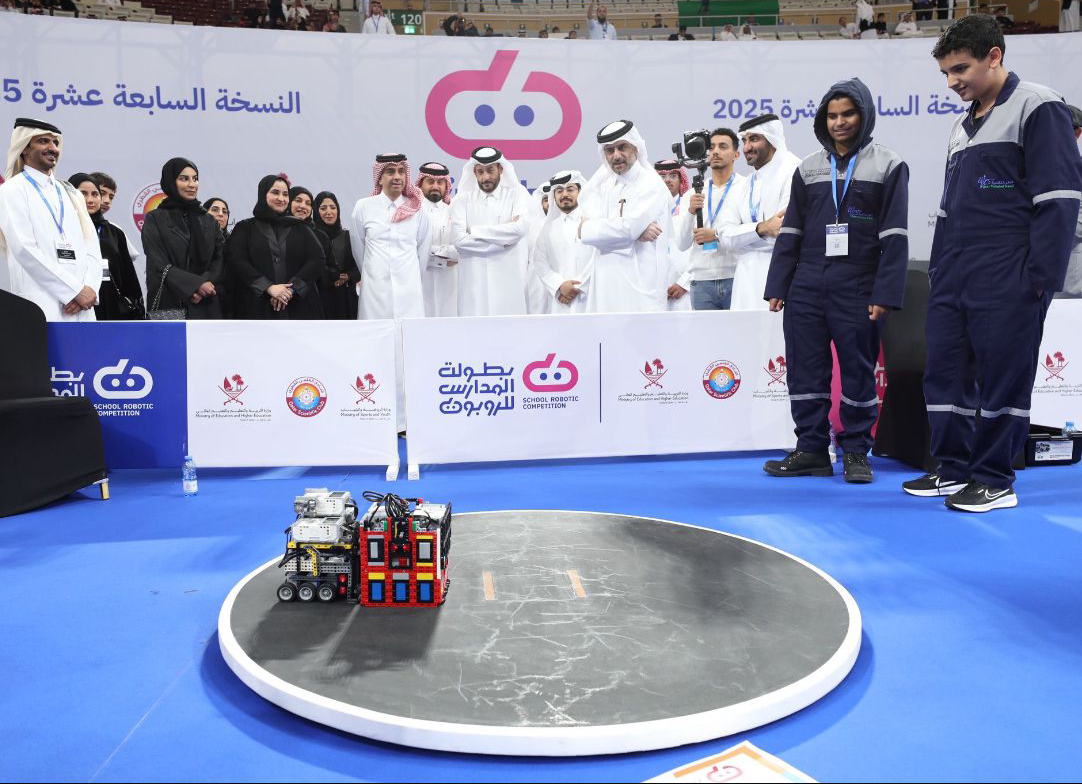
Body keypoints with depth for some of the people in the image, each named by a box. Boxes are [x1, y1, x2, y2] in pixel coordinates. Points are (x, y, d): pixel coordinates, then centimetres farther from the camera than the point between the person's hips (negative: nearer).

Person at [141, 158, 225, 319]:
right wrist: (196, 284, -13)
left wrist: (206, 285, -11)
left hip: (206, 307, 3)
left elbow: (220, 258, 8)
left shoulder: (209, 220, 17)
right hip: (168, 307, -3)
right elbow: (158, 265, -3)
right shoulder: (155, 219, 7)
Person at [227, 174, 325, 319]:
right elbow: (236, 261, -1)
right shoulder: (245, 228, 13)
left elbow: (317, 260, 4)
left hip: (299, 306, 1)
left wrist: (292, 288, -10)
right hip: (259, 308, -1)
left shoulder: (299, 228, 17)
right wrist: (268, 287, -14)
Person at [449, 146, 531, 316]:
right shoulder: (462, 200, 9)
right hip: (474, 282, 1)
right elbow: (458, 239, -6)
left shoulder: (517, 194, 8)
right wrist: (502, 241, -6)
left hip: (509, 280, 0)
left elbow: (521, 227, -10)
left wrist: (476, 232, -4)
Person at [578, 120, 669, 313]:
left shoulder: (652, 185, -4)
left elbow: (627, 229, -16)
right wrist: (635, 231, -12)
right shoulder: (601, 185, 14)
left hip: (641, 287, -5)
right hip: (606, 286, 5)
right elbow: (584, 233, -1)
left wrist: (587, 228, -1)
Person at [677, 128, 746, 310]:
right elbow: (682, 244, 7)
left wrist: (717, 234, -13)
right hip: (701, 282, 3)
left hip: (736, 279, -2)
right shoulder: (694, 194, 13)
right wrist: (691, 211, -7)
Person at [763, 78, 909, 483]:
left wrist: (885, 294, -12)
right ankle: (812, 449, 14)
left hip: (858, 290, -3)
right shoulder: (808, 168, 13)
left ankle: (856, 451, 15)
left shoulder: (888, 165, 2)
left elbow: (894, 235, -4)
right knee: (805, 370, 4)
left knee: (858, 370, 3)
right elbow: (790, 231, 12)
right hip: (806, 288, 4)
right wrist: (777, 287, 5)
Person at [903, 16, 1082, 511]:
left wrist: (1040, 277, -16)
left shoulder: (1037, 108, -4)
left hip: (1008, 281, -8)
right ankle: (953, 469, 19)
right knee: (944, 374, 8)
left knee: (1002, 376, -2)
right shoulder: (962, 127, 20)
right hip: (953, 281, 8)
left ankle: (994, 480, 8)